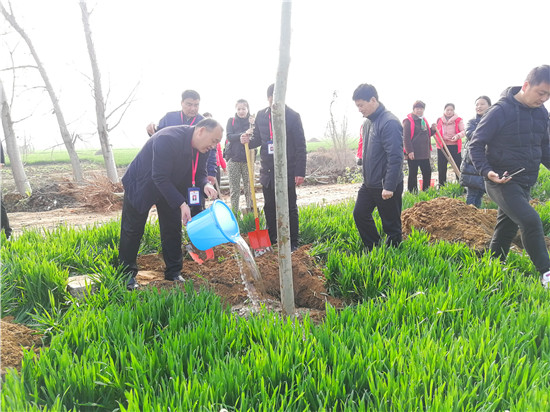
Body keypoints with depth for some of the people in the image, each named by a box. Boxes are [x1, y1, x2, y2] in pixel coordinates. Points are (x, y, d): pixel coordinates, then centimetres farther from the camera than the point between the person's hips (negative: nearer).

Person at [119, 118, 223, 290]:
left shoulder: (201, 147, -13)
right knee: (132, 231, 3)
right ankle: (127, 274, 17)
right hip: (141, 186, -6)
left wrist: (205, 185, -26)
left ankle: (173, 273, 19)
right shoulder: (167, 139, -37)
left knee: (173, 229, 7)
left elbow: (199, 172, -2)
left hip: (171, 187, 7)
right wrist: (181, 204, -36)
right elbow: (160, 178, -35)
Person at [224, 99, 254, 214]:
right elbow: (229, 136, -6)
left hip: (247, 159, 0)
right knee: (234, 189, 3)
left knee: (249, 188, 2)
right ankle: (234, 213, 10)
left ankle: (250, 211, 12)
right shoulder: (231, 120, 8)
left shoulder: (252, 121, 8)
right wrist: (244, 134, -22)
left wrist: (252, 125, -18)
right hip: (233, 158, 0)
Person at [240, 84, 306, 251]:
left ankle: (293, 242, 15)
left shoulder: (293, 116, -6)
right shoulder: (261, 115, 7)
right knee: (269, 207, 13)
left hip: (287, 170, -4)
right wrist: (248, 141, -7)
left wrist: (300, 172, -10)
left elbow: (300, 146, -6)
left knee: (290, 208, 4)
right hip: (267, 170, 5)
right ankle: (271, 239, 26)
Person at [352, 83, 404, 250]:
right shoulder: (368, 122, 10)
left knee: (391, 224, 4)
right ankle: (373, 249, 28)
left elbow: (395, 158, -23)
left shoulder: (390, 123, -19)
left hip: (386, 186, -9)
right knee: (360, 214, 14)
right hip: (369, 184, 9)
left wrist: (389, 187, -24)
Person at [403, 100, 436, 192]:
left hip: (424, 153, 8)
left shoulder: (424, 120, 16)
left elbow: (427, 134, 26)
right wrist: (409, 151, -22)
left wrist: (433, 129, 5)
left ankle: (426, 191, 24)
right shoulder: (408, 121, -9)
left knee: (427, 172, 11)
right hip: (413, 153, -8)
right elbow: (406, 137, -16)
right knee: (413, 174, 0)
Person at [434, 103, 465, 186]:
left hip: (454, 146, -2)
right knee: (441, 167, 7)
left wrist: (458, 136, -25)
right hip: (442, 146, 2)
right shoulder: (439, 120, 12)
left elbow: (463, 131, -5)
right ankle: (441, 186, 17)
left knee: (458, 166, -4)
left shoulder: (458, 120, 4)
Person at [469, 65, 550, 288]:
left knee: (507, 228, 15)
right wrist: (486, 171, -25)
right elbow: (476, 144, -13)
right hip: (502, 181, -7)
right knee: (530, 220, -19)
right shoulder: (501, 111, -15)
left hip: (525, 183, 8)